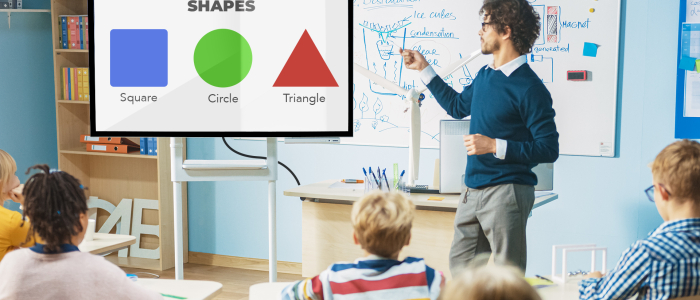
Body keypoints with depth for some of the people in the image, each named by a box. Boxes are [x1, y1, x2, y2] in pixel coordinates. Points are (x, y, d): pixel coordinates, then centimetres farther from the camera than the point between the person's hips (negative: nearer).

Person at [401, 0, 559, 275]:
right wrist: (423, 69, 29)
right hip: (473, 191, 8)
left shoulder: (529, 88, -15)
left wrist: (494, 146, -21)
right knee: (459, 268, 16)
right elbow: (458, 106, 30)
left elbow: (549, 149, -16)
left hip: (507, 192, -8)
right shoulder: (485, 75, 10)